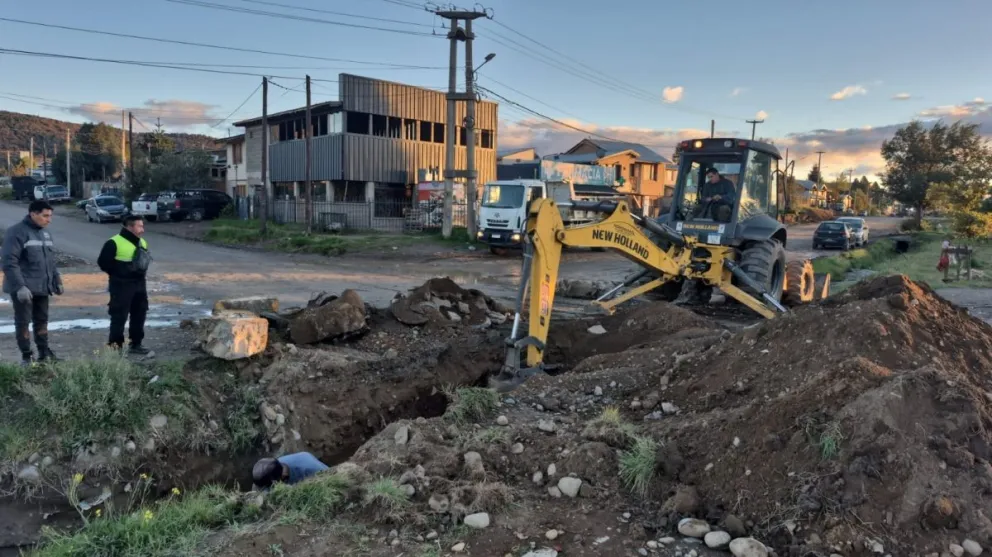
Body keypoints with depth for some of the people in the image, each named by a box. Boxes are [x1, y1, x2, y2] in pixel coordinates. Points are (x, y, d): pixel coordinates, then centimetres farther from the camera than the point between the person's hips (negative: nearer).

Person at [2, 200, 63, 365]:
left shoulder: (45, 233, 13)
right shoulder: (17, 232, -12)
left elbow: (51, 261, 21)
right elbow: (9, 262, -18)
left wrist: (57, 281, 17)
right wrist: (20, 286, -23)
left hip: (42, 287, 7)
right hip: (23, 288, -7)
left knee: (42, 320, 13)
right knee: (23, 321, 2)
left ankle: (44, 352, 22)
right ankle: (26, 355, 9)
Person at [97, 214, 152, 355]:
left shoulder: (142, 243, 10)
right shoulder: (114, 243, -14)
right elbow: (103, 262, -12)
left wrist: (141, 271, 9)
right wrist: (118, 273, -9)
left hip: (139, 284, 8)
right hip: (121, 285, -7)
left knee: (139, 315, 11)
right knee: (119, 316, -3)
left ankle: (136, 344, 22)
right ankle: (115, 345, 6)